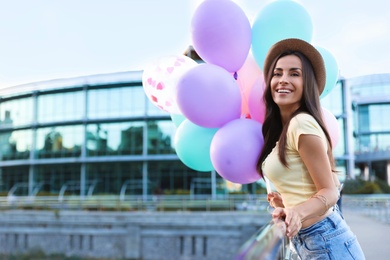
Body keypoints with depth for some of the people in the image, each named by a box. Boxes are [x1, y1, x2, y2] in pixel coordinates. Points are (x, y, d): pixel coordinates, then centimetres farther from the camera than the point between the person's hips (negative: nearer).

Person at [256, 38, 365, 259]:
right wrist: (288, 204, 24)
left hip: (325, 241, -9)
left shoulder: (302, 122, -17)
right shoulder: (282, 129, 10)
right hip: (307, 241, 9)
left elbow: (330, 192, -18)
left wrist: (297, 212, -34)